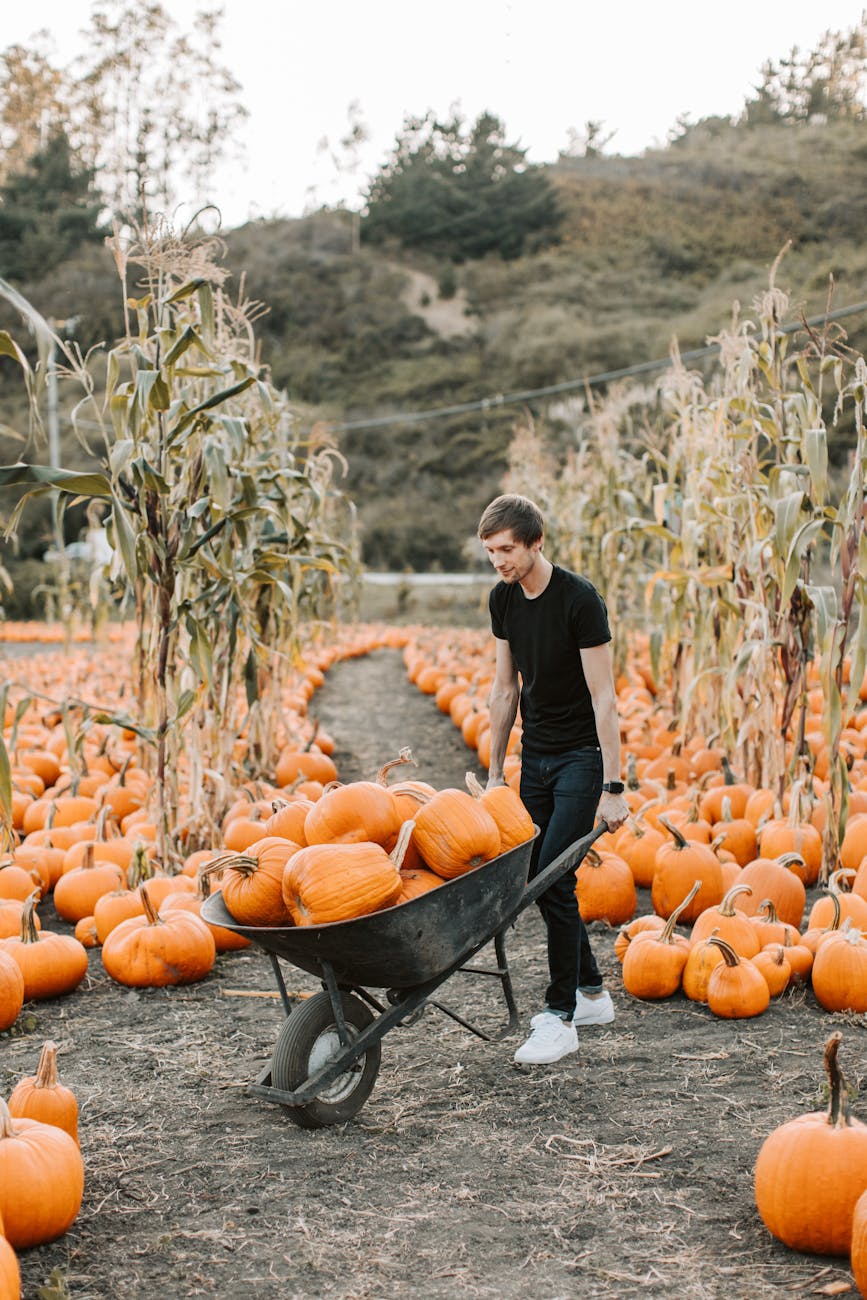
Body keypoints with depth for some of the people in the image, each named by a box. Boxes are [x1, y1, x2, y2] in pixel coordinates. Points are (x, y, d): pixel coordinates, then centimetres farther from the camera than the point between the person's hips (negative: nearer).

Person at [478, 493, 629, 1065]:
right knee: (538, 877, 9)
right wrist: (495, 770, 11)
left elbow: (604, 699, -19)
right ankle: (592, 993, 26)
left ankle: (561, 1018, -3)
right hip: (535, 756, 7)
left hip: (582, 756, -7)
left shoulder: (580, 600, -19)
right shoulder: (503, 599, 2)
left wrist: (612, 787, -20)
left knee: (551, 876, -14)